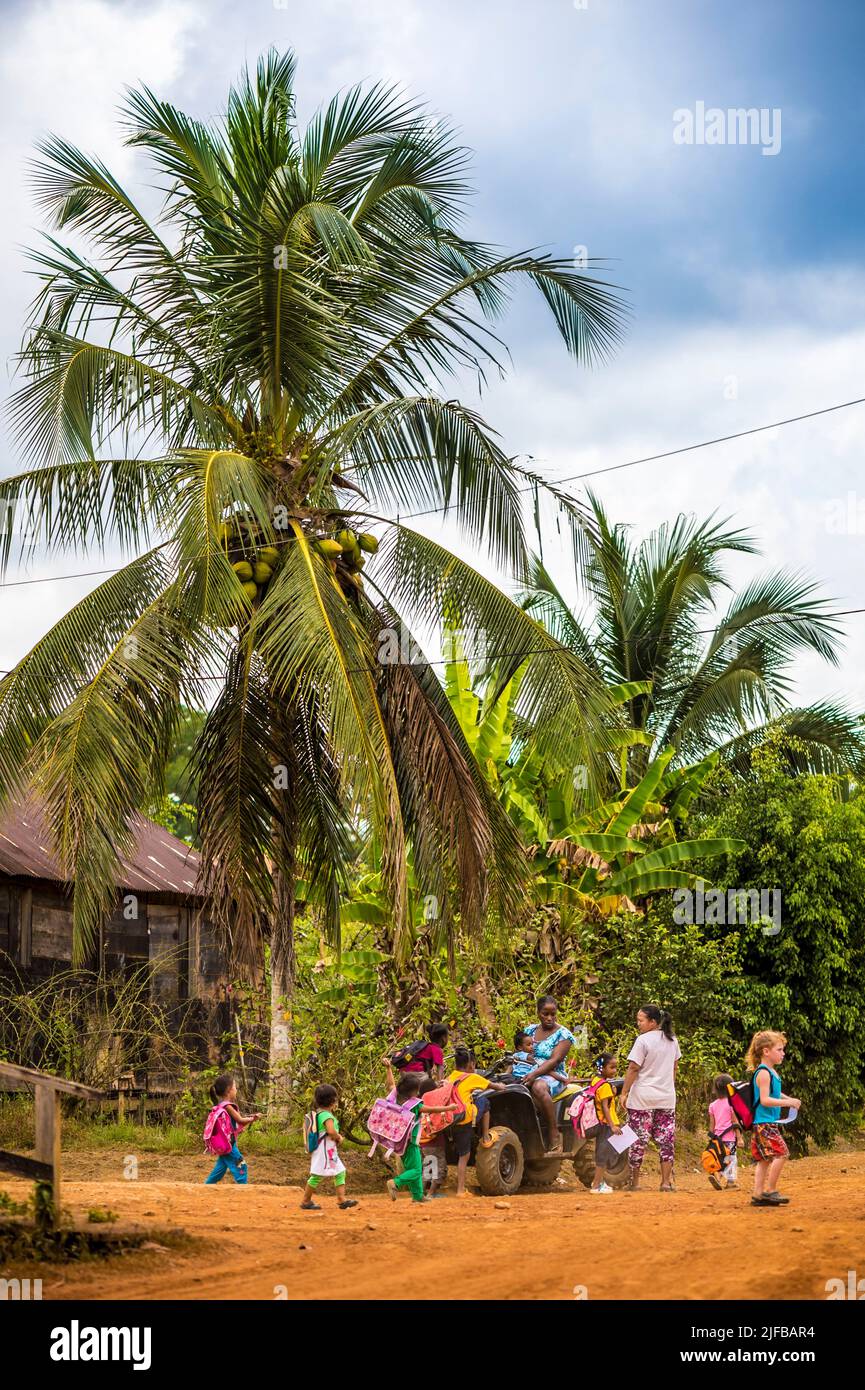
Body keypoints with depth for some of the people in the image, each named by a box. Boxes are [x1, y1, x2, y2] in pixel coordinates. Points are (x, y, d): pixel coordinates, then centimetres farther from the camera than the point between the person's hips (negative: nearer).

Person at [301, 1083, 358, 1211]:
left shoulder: (318, 1113, 11)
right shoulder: (327, 1115, -20)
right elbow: (331, 1131, -34)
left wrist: (337, 1137, 10)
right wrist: (338, 1137, -13)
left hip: (331, 1151, 11)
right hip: (325, 1150, -11)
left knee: (340, 1172, 11)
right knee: (317, 1175, -2)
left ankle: (342, 1199, 10)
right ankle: (306, 1201, 7)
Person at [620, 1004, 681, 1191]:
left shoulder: (643, 1040, -13)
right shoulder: (672, 1040, 8)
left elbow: (633, 1068, -13)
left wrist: (624, 1093, -8)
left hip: (642, 1098, -5)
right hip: (667, 1098, 6)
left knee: (639, 1138, 3)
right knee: (666, 1140, 7)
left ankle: (634, 1181, 9)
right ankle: (666, 1181, 7)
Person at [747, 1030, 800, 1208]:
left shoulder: (772, 1072, 15)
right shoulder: (763, 1073, -15)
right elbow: (765, 1100, -21)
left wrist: (789, 1099, 13)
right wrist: (787, 1102, -20)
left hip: (769, 1122, 10)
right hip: (763, 1122, -10)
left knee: (765, 1159, 10)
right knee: (781, 1153, -14)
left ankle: (758, 1195, 12)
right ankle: (770, 1191, -8)